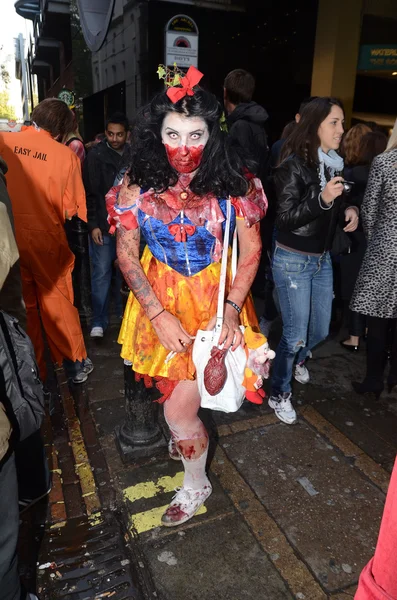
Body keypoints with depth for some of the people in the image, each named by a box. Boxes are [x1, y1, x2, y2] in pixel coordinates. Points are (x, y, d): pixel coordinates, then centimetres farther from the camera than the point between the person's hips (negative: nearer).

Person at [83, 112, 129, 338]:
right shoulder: (95, 155, -3)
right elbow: (89, 192, -5)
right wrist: (93, 225, -10)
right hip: (103, 225, -3)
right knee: (101, 273, -1)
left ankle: (122, 311, 29)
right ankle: (99, 321, 8)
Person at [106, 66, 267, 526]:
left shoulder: (233, 182, -11)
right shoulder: (139, 182, -9)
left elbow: (251, 250, -5)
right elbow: (126, 253, -5)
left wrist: (231, 309, -15)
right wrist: (158, 315, -13)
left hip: (215, 302, -2)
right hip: (158, 301, 3)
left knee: (179, 410, -1)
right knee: (173, 393, 19)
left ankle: (196, 484, 29)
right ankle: (192, 435, 55)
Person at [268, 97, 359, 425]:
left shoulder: (334, 163, 6)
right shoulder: (293, 165, -15)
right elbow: (285, 218, -19)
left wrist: (348, 210, -3)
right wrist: (322, 199, -29)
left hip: (323, 259, 7)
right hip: (293, 261, -7)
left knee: (321, 329, 18)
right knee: (295, 335, 1)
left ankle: (297, 359, 50)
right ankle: (280, 394, 23)